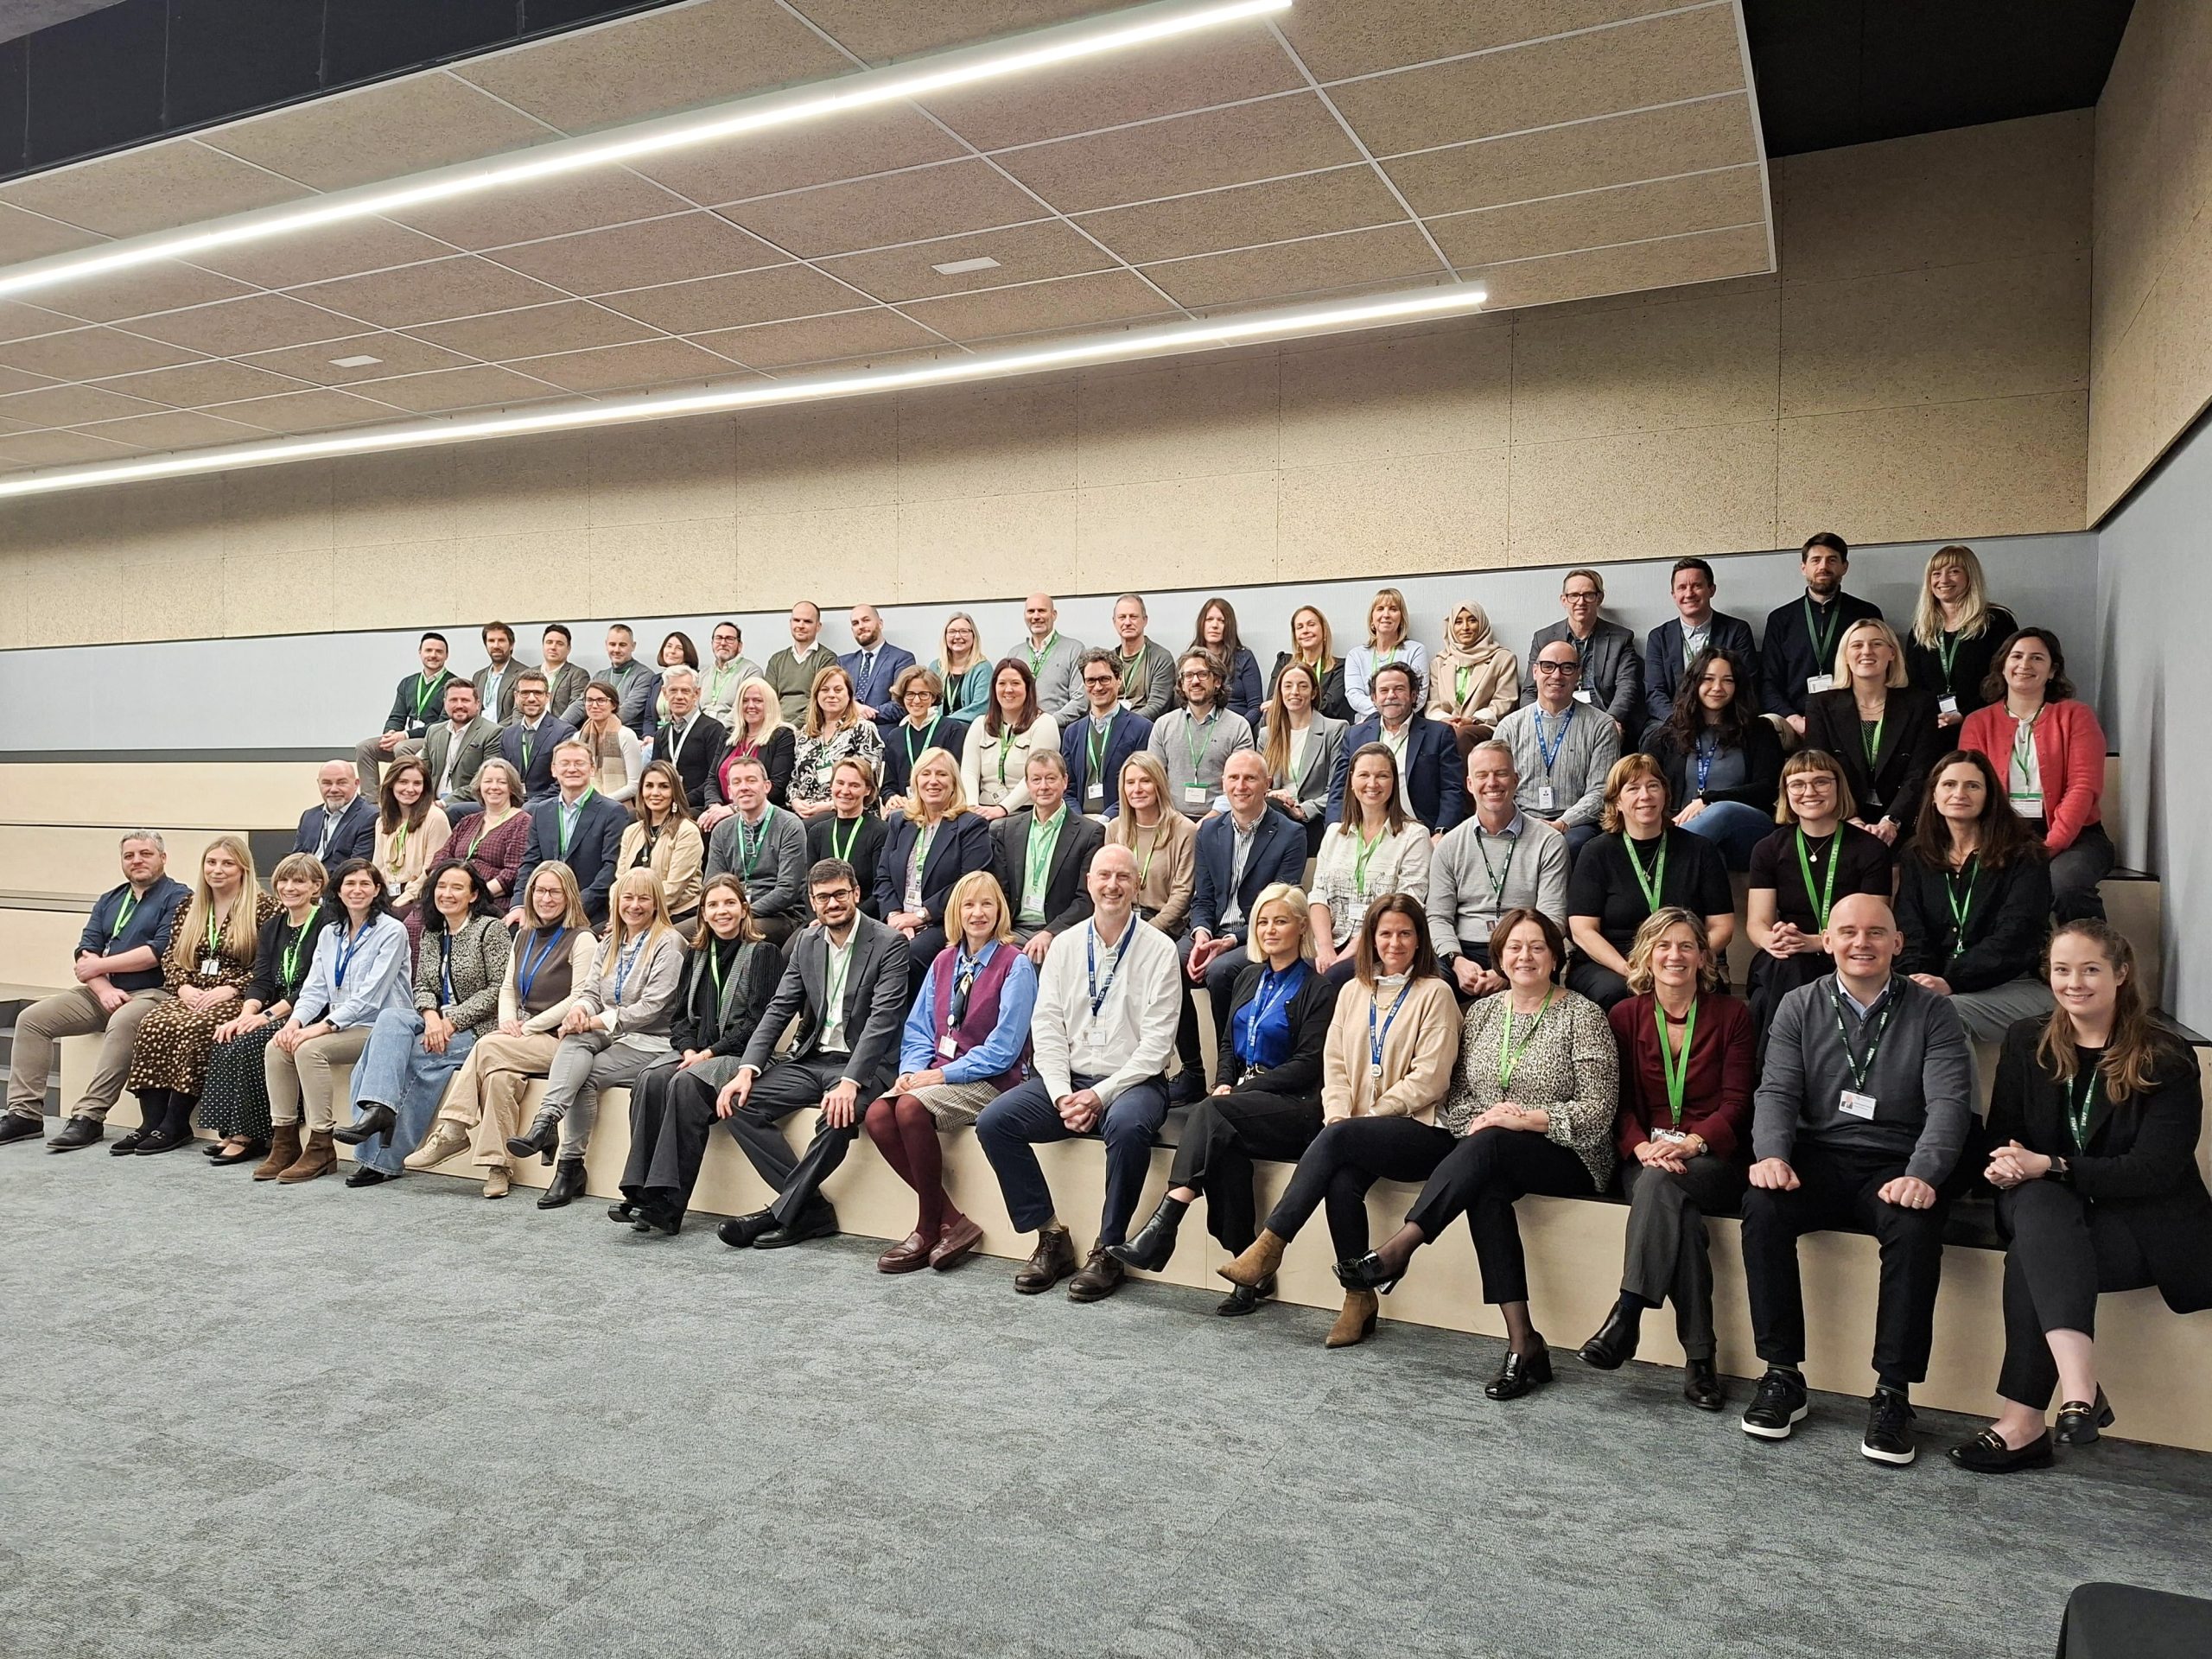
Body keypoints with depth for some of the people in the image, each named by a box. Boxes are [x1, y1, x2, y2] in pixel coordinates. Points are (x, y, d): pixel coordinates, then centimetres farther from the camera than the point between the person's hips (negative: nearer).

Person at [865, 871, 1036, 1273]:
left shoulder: (1016, 965, -6)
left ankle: (929, 1229, -13)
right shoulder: (944, 962, 14)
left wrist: (942, 1074, -16)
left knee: (911, 1107, -30)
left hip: (990, 1080, -6)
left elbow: (1003, 1047, -12)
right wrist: (912, 1070, -6)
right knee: (877, 1115, -20)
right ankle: (951, 1221, -12)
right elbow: (918, 1029, 14)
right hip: (938, 1072, 6)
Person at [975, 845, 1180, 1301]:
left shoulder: (1157, 949, -3)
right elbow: (1047, 1027, 5)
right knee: (993, 1121, -17)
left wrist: (1101, 1094, -16)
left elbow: (1156, 1042, -9)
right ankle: (1051, 1237, -6)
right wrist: (1061, 1095, -10)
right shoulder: (1065, 945, 9)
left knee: (1127, 1124, -37)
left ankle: (1108, 1250, -17)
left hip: (1132, 1082, -4)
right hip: (1067, 1080, 4)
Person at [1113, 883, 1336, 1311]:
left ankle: (1162, 1228, -38)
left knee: (1211, 1114, -32)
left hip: (1293, 1107, -5)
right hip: (1243, 1099, 5)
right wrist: (1225, 1083, 0)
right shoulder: (1249, 978, 20)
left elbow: (1308, 1064, -8)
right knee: (1225, 1146, -30)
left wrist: (1241, 1090, -13)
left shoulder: (1317, 990, -1)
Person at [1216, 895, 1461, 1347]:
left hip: (1418, 1130, -4)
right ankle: (1359, 1298, -15)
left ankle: (1270, 1244, -28)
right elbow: (1335, 1064, 13)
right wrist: (1338, 1115, -7)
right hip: (1358, 1133, 4)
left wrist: (1357, 1119, -9)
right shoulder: (1353, 992, 19)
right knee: (1343, 1181, -28)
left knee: (1337, 1139, -32)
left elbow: (1429, 1079, -7)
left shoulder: (1435, 993, 1)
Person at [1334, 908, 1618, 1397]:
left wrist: (1526, 1119, -19)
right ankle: (1523, 1344, -32)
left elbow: (1598, 1111, -8)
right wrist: (1480, 1118, -12)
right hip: (1487, 1155, 4)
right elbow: (1454, 1094, 10)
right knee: (1487, 1190, -32)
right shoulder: (1482, 1012, 14)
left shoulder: (1581, 1016, -1)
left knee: (1486, 1146, -35)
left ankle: (1396, 1250, -37)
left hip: (1567, 1156, -4)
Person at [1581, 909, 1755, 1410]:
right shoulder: (1624, 1016, 10)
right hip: (1644, 1156, 1)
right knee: (1677, 1210, -33)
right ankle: (1698, 1358, -32)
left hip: (1714, 1158, -1)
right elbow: (1620, 1102, 5)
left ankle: (1627, 1314, -36)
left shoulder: (1731, 1015, 6)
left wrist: (1689, 1144, -19)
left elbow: (1736, 1104, 0)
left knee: (1661, 1183, -36)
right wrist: (1642, 1147, -17)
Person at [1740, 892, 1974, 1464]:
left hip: (1897, 1166, -1)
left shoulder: (1931, 1012, 5)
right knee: (1762, 1206, -29)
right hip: (1818, 1157, 1)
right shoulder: (1799, 1007, 10)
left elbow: (1949, 1102, -6)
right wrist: (1772, 1154, -19)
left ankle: (1893, 1393, -21)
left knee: (1916, 1227, -34)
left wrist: (1922, 1175, -24)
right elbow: (1777, 1091, 2)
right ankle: (1783, 1375, -18)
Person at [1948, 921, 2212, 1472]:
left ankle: (2024, 1422, -31)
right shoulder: (2026, 1043, 9)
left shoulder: (2166, 1060, -4)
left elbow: (2154, 1170, -13)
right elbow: (2001, 1136, 9)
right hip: (2049, 1211, 4)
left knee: (2031, 1258, -33)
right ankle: (2079, 1390, -47)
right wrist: (2005, 1164, -17)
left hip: (2145, 1224, -3)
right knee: (2038, 1202, -35)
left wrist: (2049, 1167, -24)